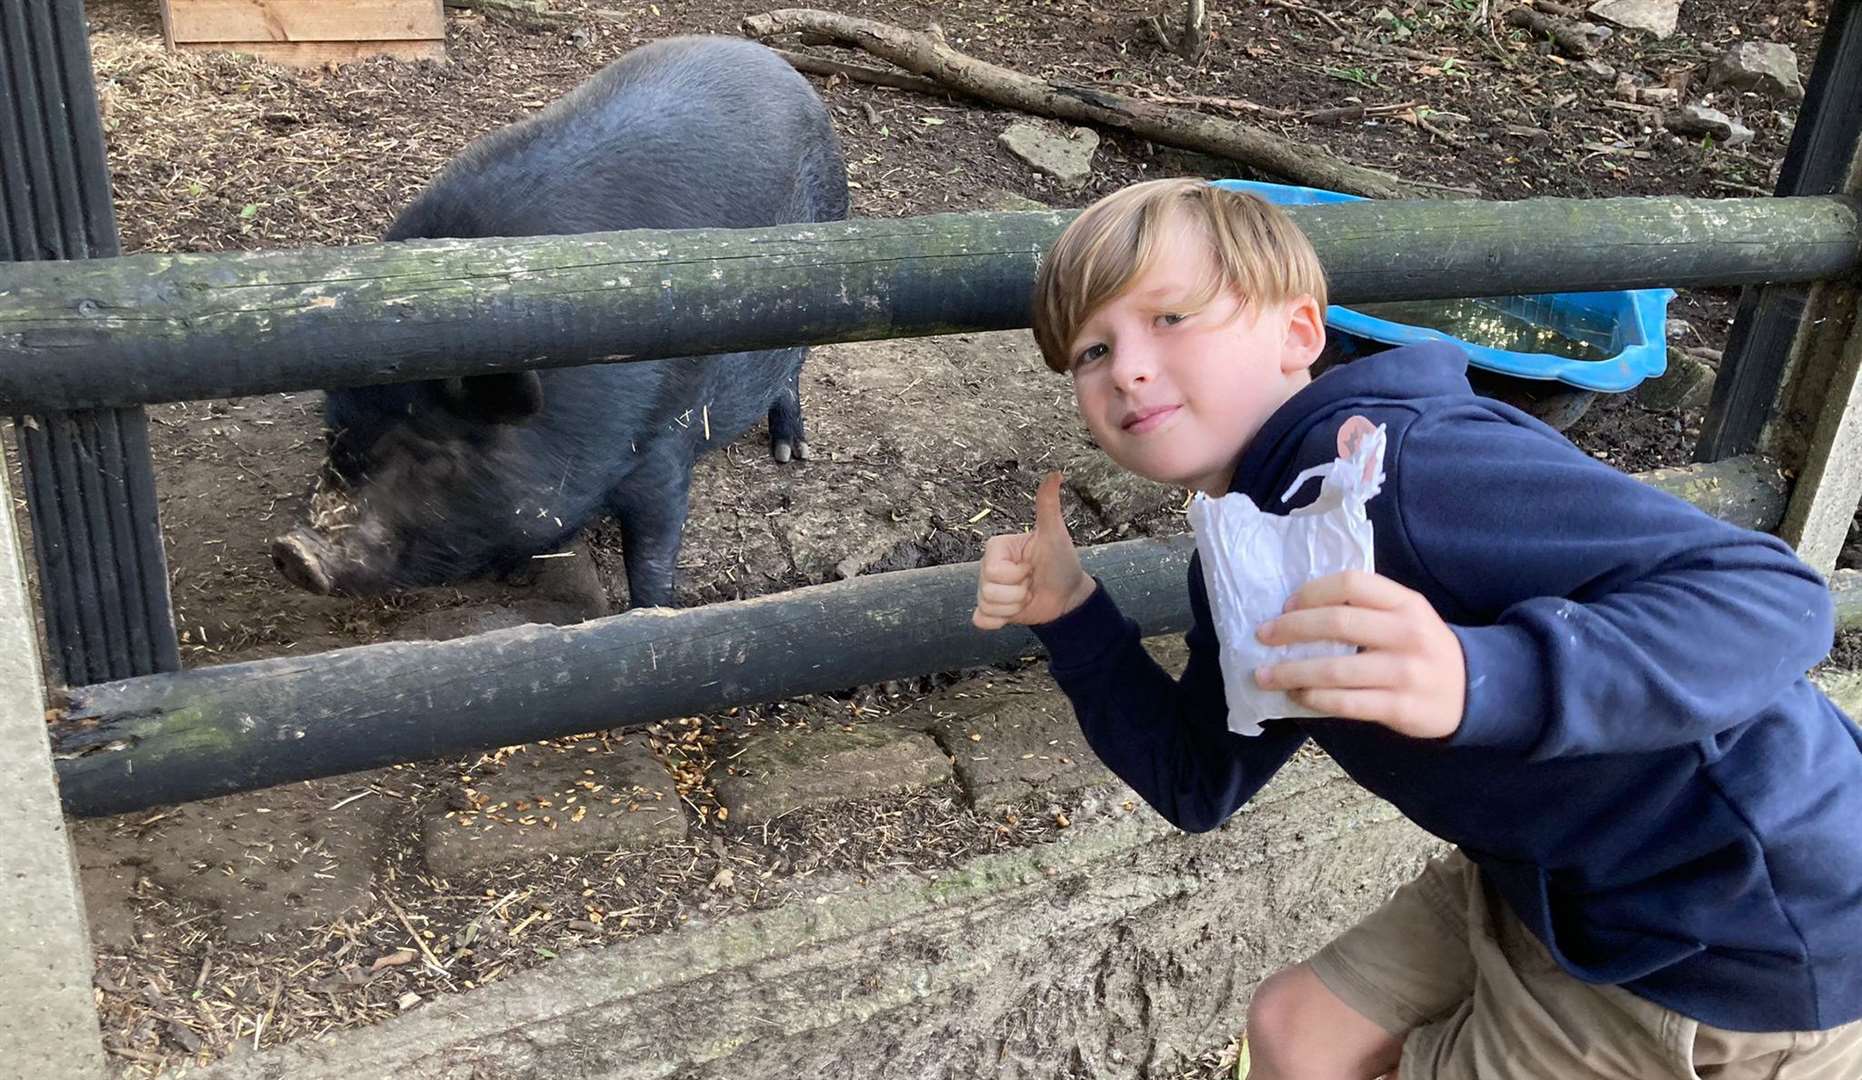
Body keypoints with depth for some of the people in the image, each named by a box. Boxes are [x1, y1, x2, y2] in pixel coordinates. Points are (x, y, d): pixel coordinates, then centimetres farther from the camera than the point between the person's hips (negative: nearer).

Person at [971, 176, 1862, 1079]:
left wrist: (1479, 679, -49)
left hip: (1741, 931, -7)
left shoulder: (1385, 462, -29)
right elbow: (1200, 784, 8)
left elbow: (1773, 593, -32)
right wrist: (1070, 616, -3)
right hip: (1553, 881, 8)